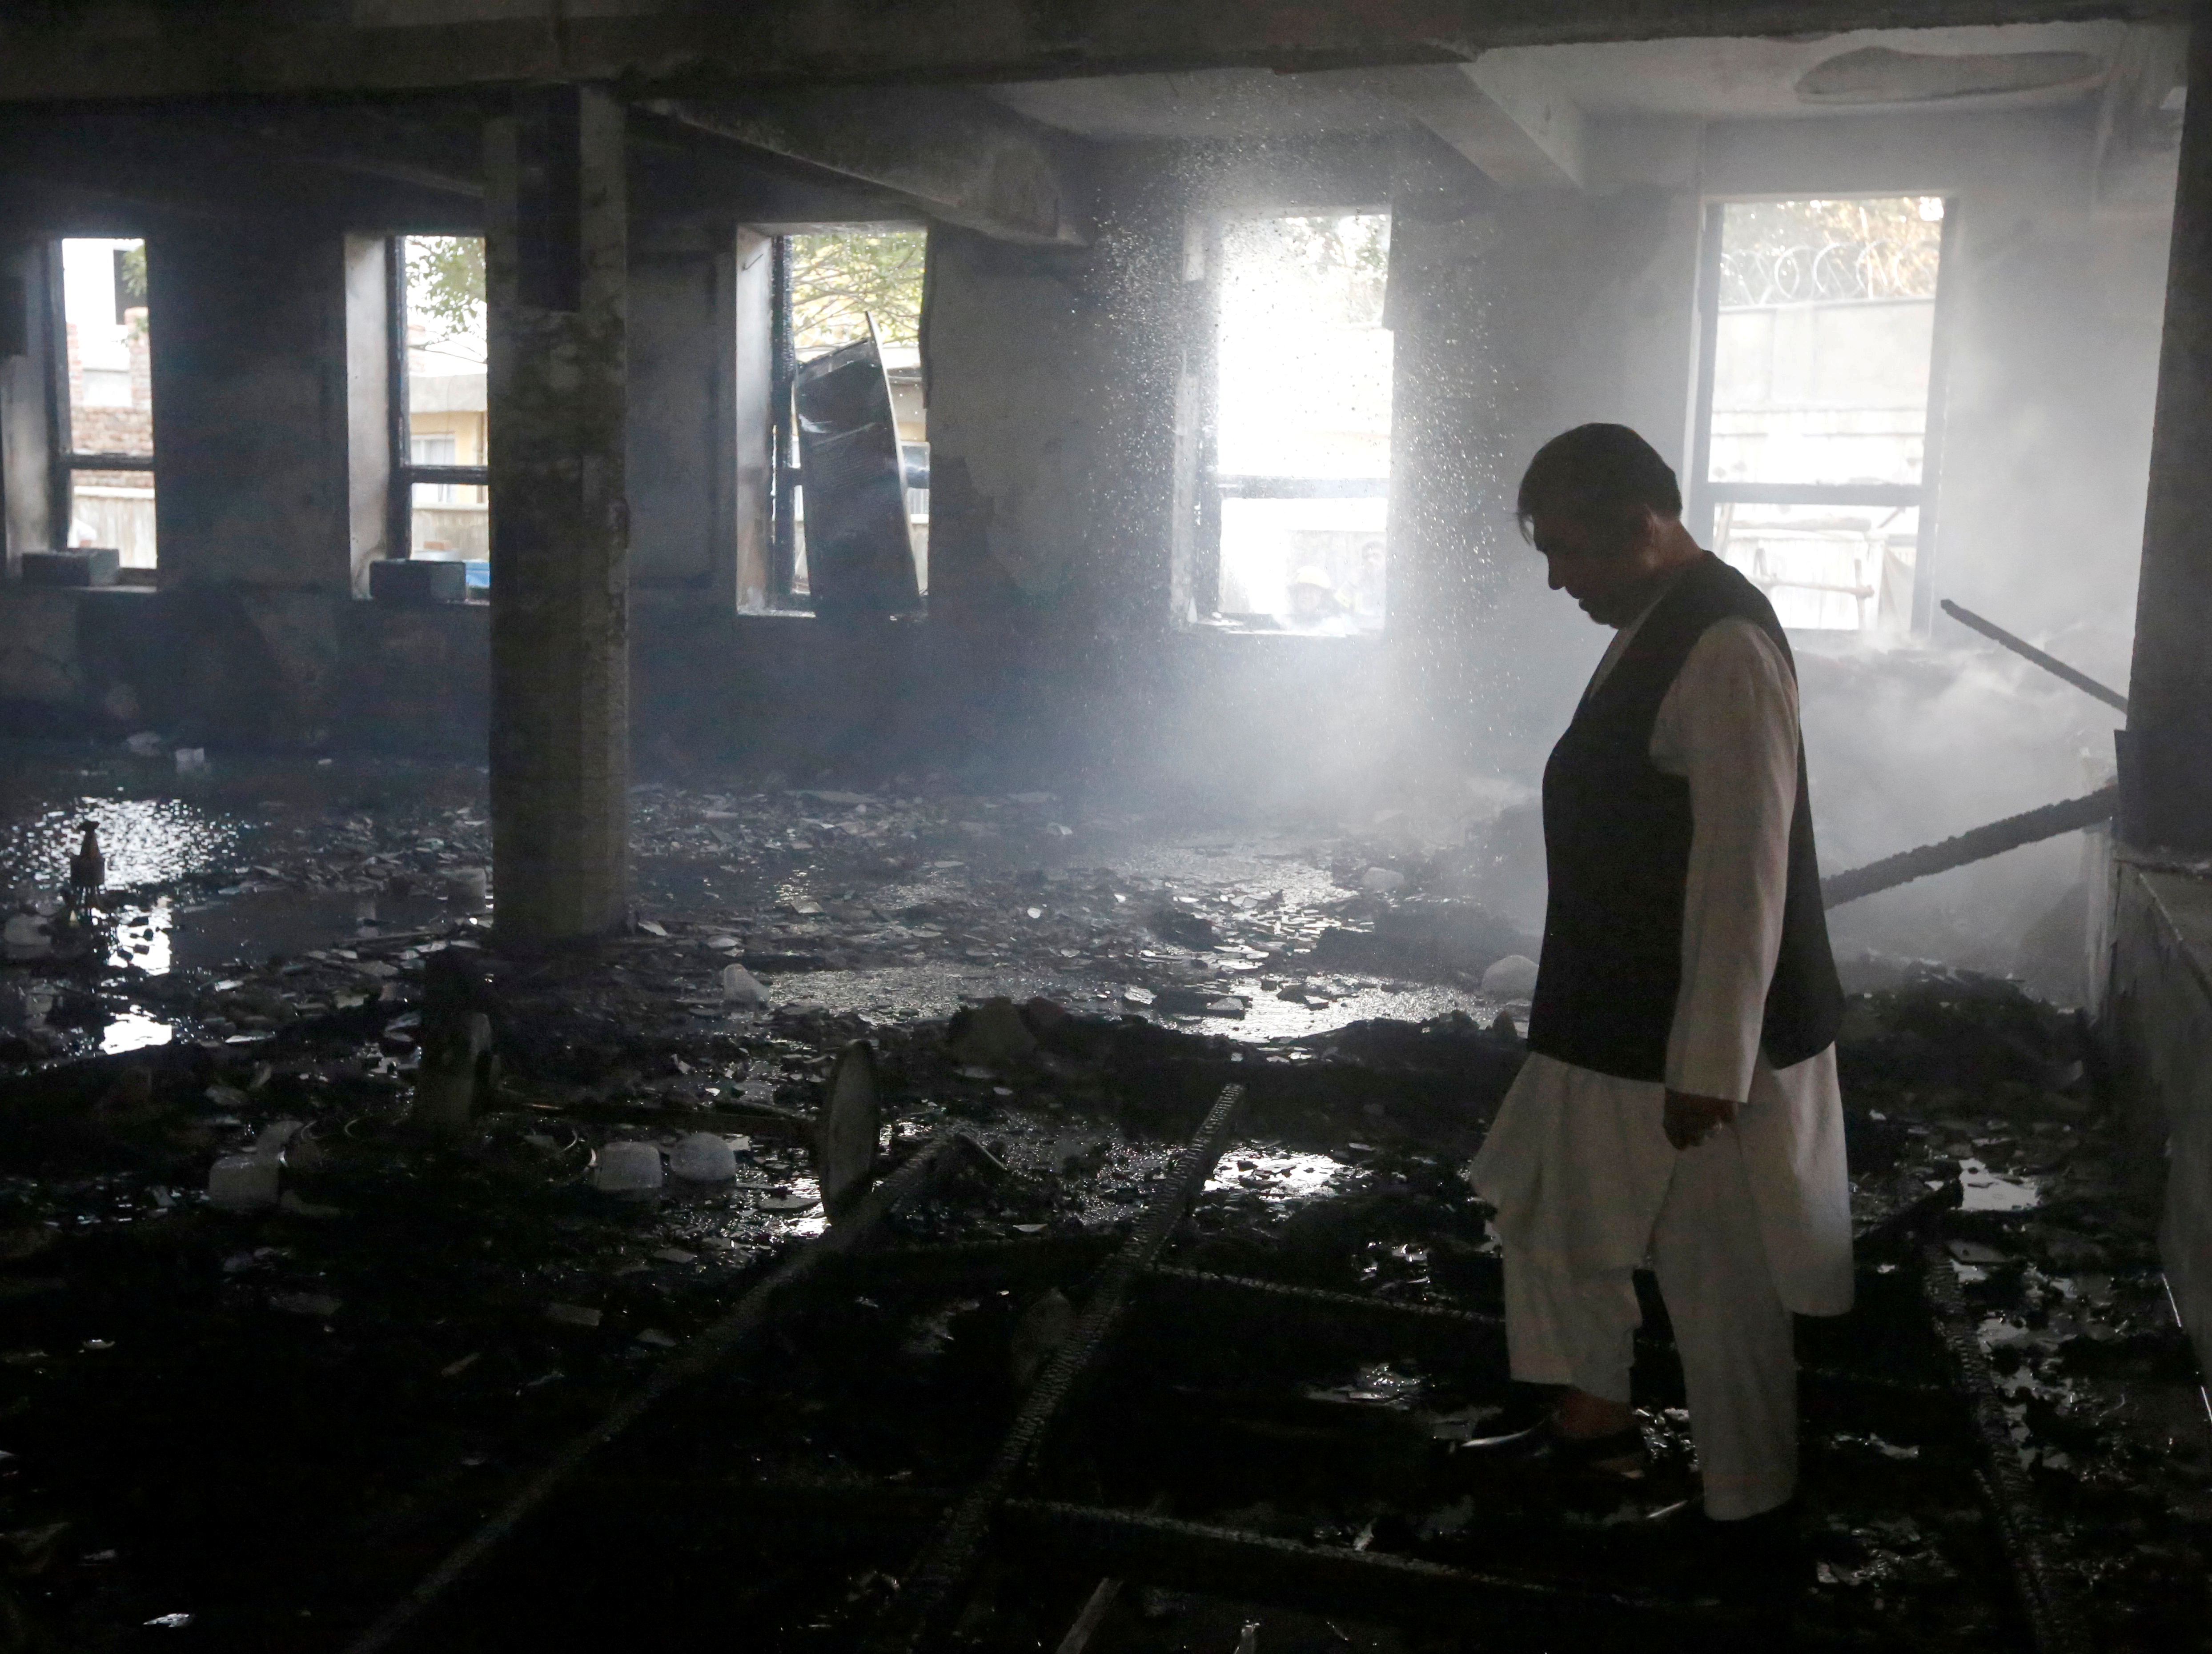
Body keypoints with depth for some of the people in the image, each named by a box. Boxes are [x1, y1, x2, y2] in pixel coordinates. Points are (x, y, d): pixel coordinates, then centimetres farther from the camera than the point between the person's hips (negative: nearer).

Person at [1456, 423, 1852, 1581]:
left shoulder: (1724, 646, -23)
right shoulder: (1656, 627, 8)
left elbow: (1746, 871, -26)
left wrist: (1709, 1067, -24)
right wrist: (1579, 1003, 22)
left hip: (1700, 1036, -10)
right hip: (1618, 1015, 10)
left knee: (1719, 1279, 6)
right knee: (1553, 1209, 21)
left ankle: (1749, 1513, 25)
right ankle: (1591, 1421, 39)